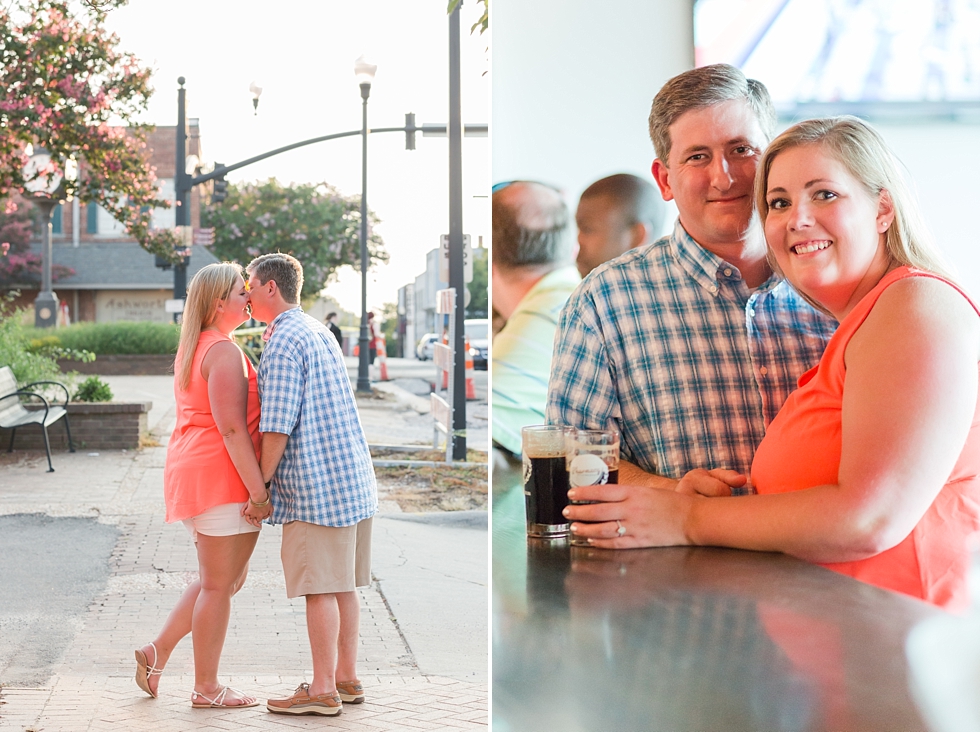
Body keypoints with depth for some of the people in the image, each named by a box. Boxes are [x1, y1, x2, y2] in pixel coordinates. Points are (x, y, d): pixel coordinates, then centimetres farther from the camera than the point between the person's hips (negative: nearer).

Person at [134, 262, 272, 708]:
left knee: (224, 580, 19)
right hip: (222, 476, -10)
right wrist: (259, 490, -20)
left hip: (194, 471, 10)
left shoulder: (194, 348, 17)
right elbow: (231, 428, -21)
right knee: (219, 584, -1)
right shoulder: (224, 351, -15)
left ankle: (157, 653, 21)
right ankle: (206, 689, 8)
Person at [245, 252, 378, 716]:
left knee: (320, 589, -4)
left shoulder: (283, 343, -12)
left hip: (315, 485, -9)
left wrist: (259, 486, -8)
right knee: (343, 585, 13)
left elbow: (278, 428, -16)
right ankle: (347, 678, 19)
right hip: (354, 475, 9)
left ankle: (323, 690, 0)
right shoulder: (321, 332, 17)